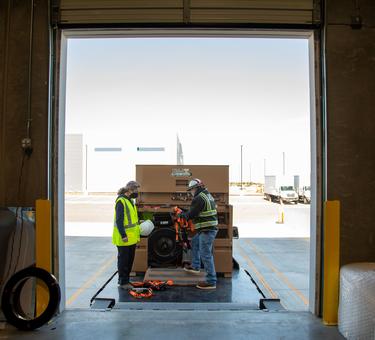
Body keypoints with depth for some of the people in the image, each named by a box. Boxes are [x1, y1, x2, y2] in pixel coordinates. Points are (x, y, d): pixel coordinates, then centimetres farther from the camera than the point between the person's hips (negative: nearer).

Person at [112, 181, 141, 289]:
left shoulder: (131, 201, 13)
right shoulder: (121, 201, -17)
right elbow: (119, 220, -21)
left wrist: (138, 228, 15)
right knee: (123, 260, 2)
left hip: (132, 238, 9)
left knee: (130, 259, 16)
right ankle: (123, 282, 13)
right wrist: (123, 235, -23)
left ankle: (125, 279, 29)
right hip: (124, 239, -9)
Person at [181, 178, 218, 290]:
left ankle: (211, 282, 0)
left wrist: (183, 215, 6)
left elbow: (191, 214, -15)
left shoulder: (199, 198, -16)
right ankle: (195, 267, 37)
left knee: (206, 255, -6)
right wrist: (186, 214, 18)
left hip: (206, 230, -11)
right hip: (210, 228, 11)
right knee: (194, 243, 27)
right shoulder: (208, 195, 15)